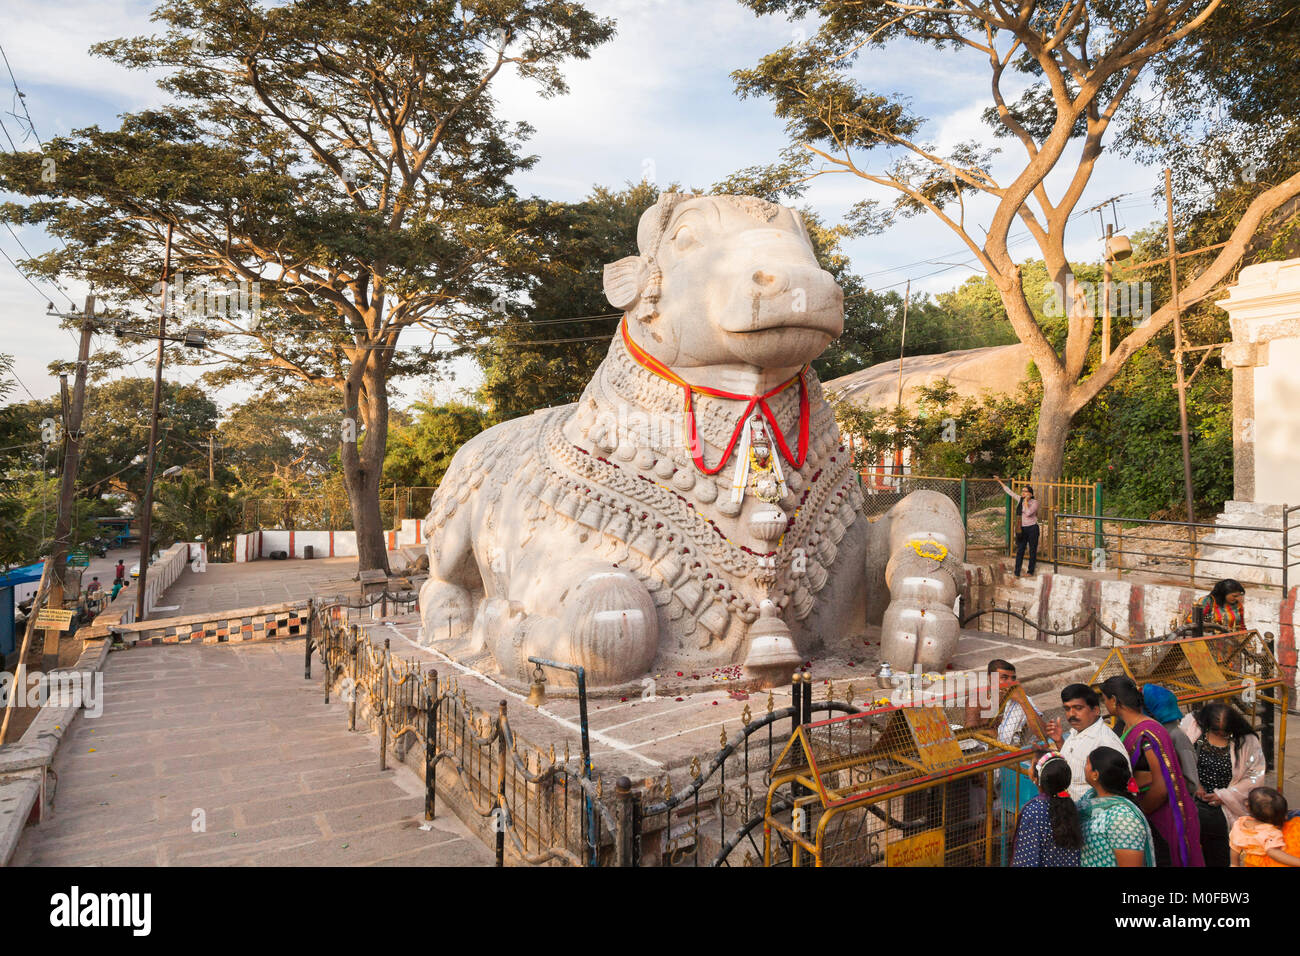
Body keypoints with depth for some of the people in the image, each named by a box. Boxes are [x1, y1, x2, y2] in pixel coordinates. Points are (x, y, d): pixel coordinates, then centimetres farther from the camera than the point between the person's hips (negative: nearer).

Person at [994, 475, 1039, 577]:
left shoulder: (1034, 502, -10)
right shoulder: (1020, 499, 5)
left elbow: (1028, 513, -25)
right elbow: (1009, 491, 14)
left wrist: (1026, 501, -18)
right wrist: (1000, 481, 18)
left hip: (1032, 528, -4)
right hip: (1022, 529, 5)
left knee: (1032, 550, 6)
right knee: (1020, 550, 2)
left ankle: (1031, 571, 17)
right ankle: (1017, 573, 3)